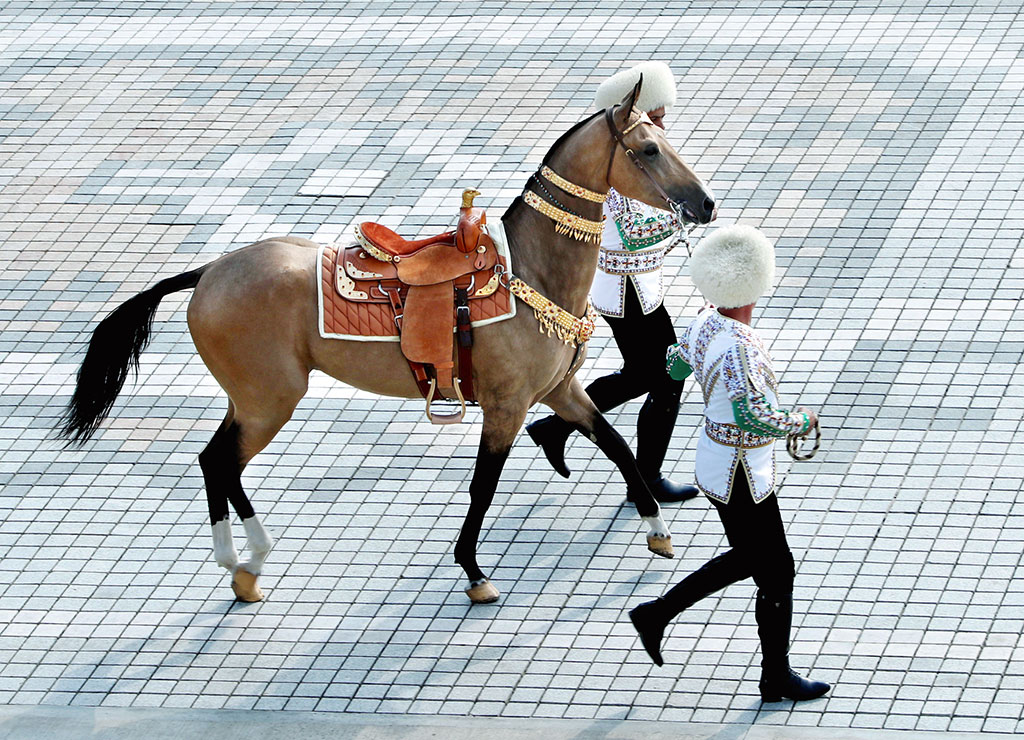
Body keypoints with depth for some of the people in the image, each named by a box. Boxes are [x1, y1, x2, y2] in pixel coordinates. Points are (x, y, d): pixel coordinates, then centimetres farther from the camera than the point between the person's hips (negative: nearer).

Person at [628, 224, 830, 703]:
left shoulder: (706, 322, -5)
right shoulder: (739, 349, -32)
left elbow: (675, 367, 14)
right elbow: (752, 418, -40)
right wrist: (802, 422, -23)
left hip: (717, 461, 9)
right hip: (741, 478, -9)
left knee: (749, 558, 25)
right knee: (776, 572, 8)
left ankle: (656, 614, 32)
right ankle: (776, 678, 24)